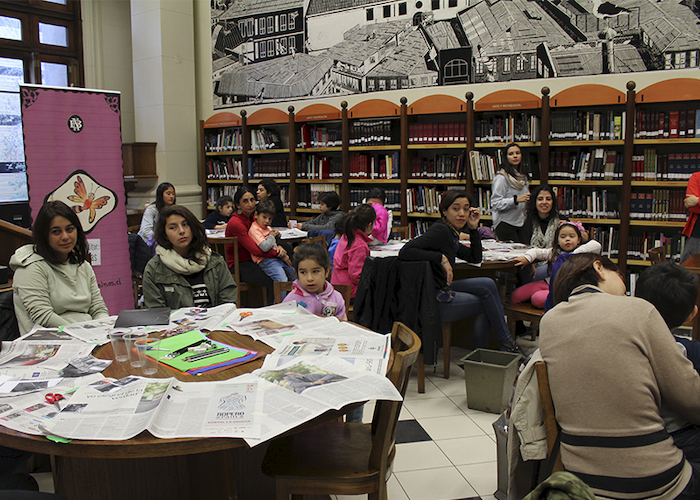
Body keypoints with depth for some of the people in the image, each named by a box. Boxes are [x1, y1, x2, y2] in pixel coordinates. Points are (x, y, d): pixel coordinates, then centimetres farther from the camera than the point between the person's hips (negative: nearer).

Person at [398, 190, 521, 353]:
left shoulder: (451, 233, 13)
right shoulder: (440, 231, -17)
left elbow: (475, 258, 20)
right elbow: (405, 251, -29)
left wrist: (473, 228, 8)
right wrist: (441, 258, -25)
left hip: (441, 290, 9)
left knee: (487, 285, 3)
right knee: (488, 301, -2)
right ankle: (506, 342, 20)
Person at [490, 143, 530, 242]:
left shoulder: (523, 177, 17)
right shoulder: (501, 177, -7)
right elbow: (496, 203, -15)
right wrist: (516, 200, -23)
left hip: (521, 224, 7)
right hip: (505, 224, -7)